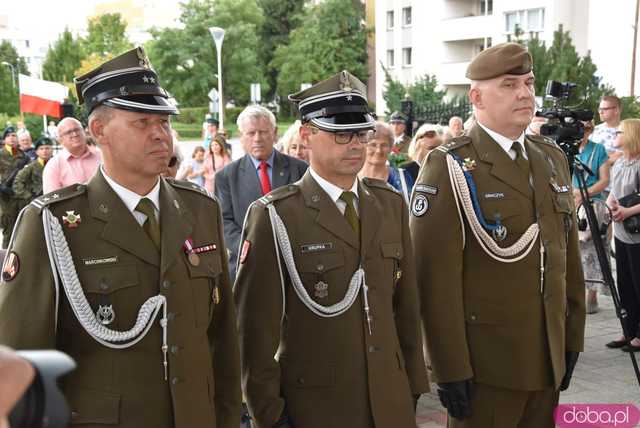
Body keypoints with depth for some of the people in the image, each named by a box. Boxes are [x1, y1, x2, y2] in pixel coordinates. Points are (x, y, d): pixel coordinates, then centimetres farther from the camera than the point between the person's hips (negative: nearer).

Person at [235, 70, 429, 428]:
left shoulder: (391, 204, 4)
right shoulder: (275, 217, -12)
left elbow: (407, 303, 8)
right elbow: (256, 324, -10)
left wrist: (414, 383, 9)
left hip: (392, 399, 4)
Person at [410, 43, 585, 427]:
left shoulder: (553, 159, 10)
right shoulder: (450, 168, -12)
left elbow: (569, 258, 13)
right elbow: (437, 278, -16)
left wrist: (572, 338, 12)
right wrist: (451, 369, -16)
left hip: (549, 359, 6)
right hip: (485, 364, -6)